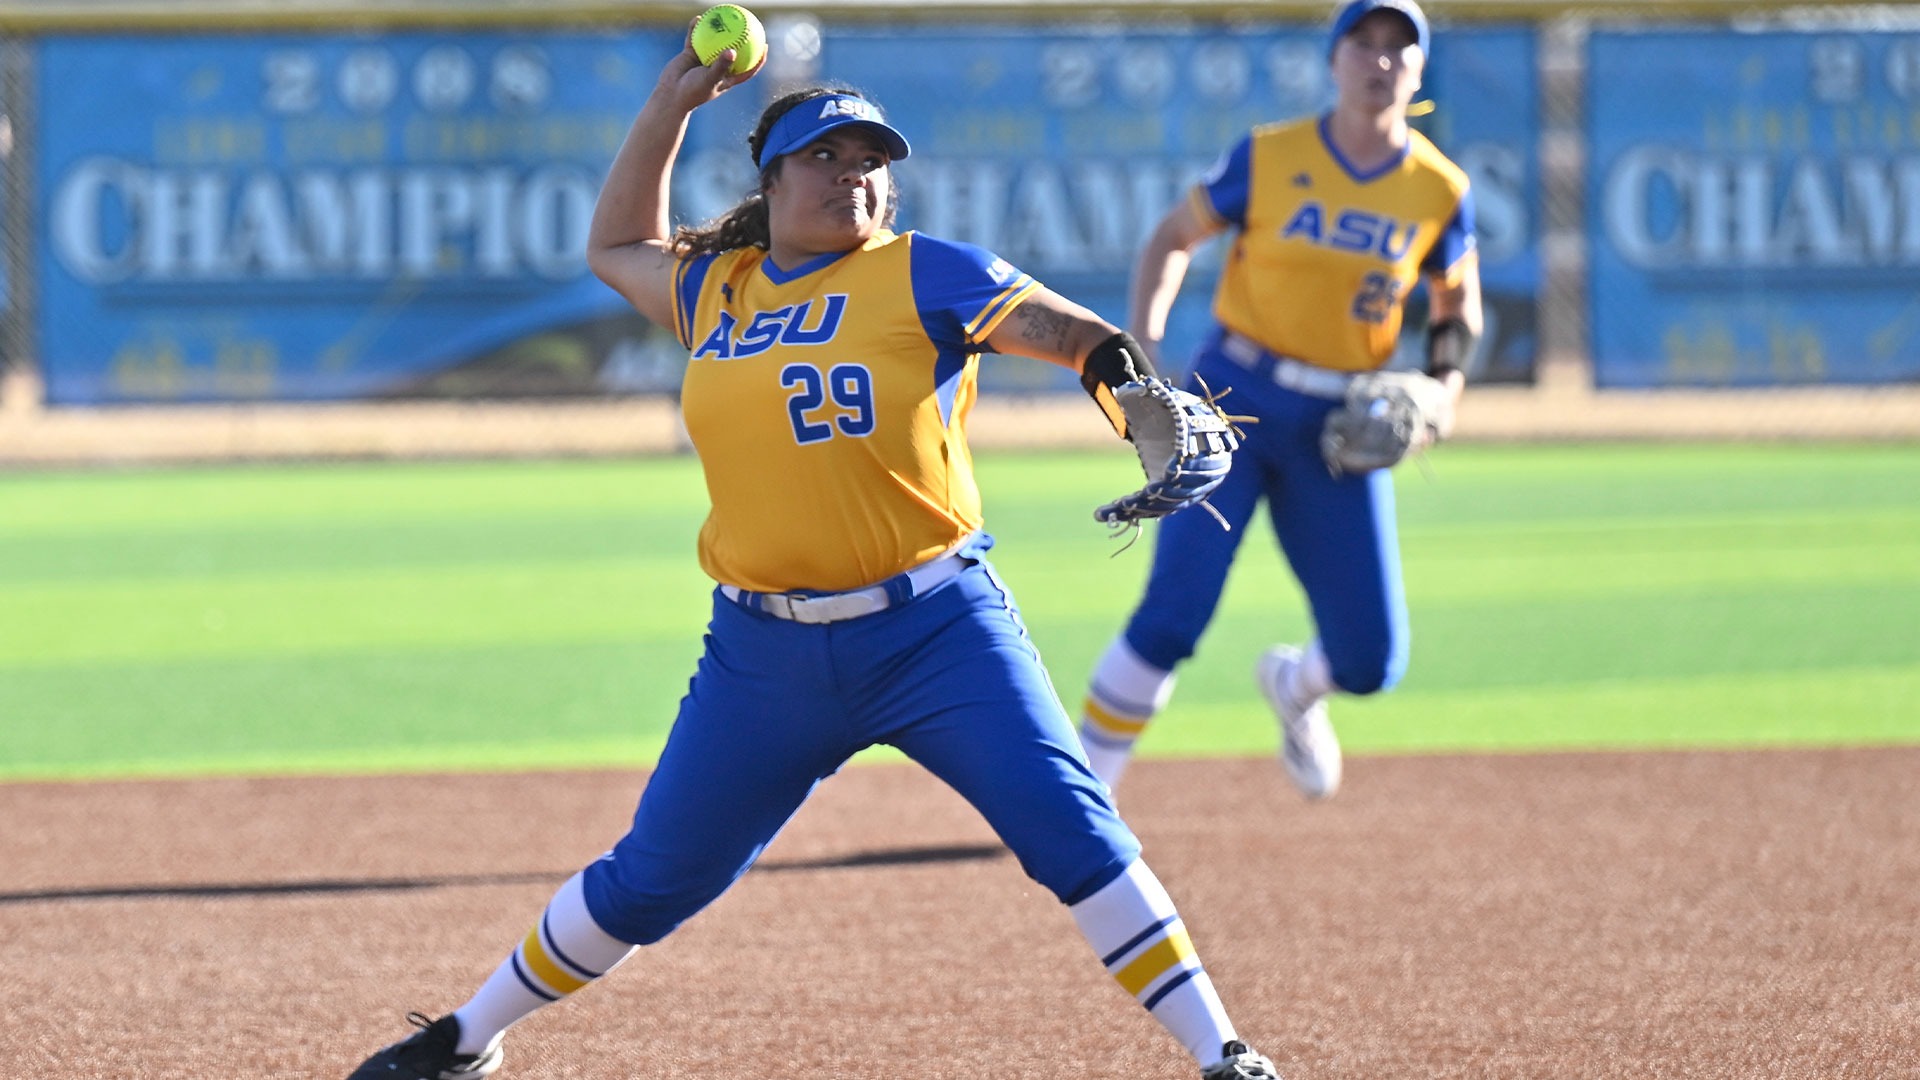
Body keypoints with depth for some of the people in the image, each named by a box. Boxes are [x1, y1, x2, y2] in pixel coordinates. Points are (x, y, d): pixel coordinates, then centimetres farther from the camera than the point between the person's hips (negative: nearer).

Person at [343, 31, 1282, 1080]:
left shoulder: (922, 275, -1)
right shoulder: (716, 289, 13)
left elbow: (1064, 328, -11)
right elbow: (616, 247, 31)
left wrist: (1138, 389, -32)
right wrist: (672, 103, 23)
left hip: (936, 631, -3)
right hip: (763, 653, 3)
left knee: (1073, 832, -15)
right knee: (646, 884, 10)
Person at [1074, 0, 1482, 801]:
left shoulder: (1440, 192, -1)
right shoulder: (1269, 158, -6)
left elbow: (1458, 307, 14)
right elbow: (1173, 239, 4)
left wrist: (1441, 395, -4)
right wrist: (1140, 347, -10)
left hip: (1342, 431, 2)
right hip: (1235, 402, -2)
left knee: (1371, 662, -1)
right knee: (1171, 617, -15)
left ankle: (1294, 684, 36)